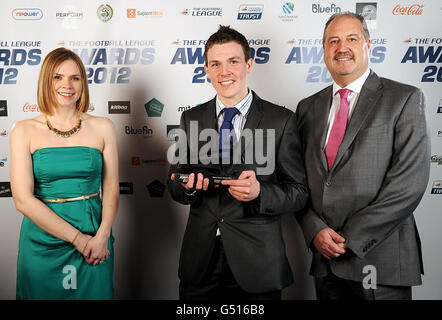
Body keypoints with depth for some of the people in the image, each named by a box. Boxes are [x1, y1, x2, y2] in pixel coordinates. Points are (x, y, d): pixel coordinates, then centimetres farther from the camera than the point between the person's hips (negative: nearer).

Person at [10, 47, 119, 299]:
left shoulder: (102, 127, 1)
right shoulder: (24, 131, -2)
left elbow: (111, 189, 2)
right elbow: (23, 200, -9)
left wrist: (102, 236, -13)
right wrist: (78, 238, -13)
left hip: (95, 240, 1)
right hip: (42, 239, 0)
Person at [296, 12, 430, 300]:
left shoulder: (405, 99, -3)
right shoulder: (308, 108, 10)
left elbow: (409, 182, -12)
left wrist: (352, 238, -14)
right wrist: (316, 231, -7)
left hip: (380, 260, -3)